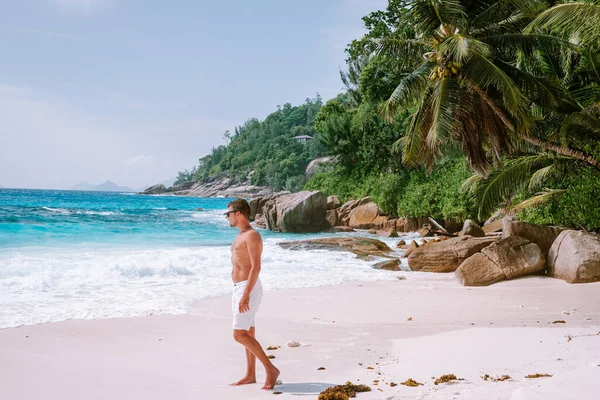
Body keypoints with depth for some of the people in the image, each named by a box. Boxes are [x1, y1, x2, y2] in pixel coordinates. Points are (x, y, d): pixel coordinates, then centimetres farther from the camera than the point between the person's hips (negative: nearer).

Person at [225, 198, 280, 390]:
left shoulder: (252, 235, -15)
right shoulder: (240, 236, 16)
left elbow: (256, 267, -23)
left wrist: (246, 294, -27)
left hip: (248, 289, -10)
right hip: (239, 289, 10)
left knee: (240, 335, -12)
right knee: (248, 334, 12)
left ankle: (270, 369, -6)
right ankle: (250, 375, 19)